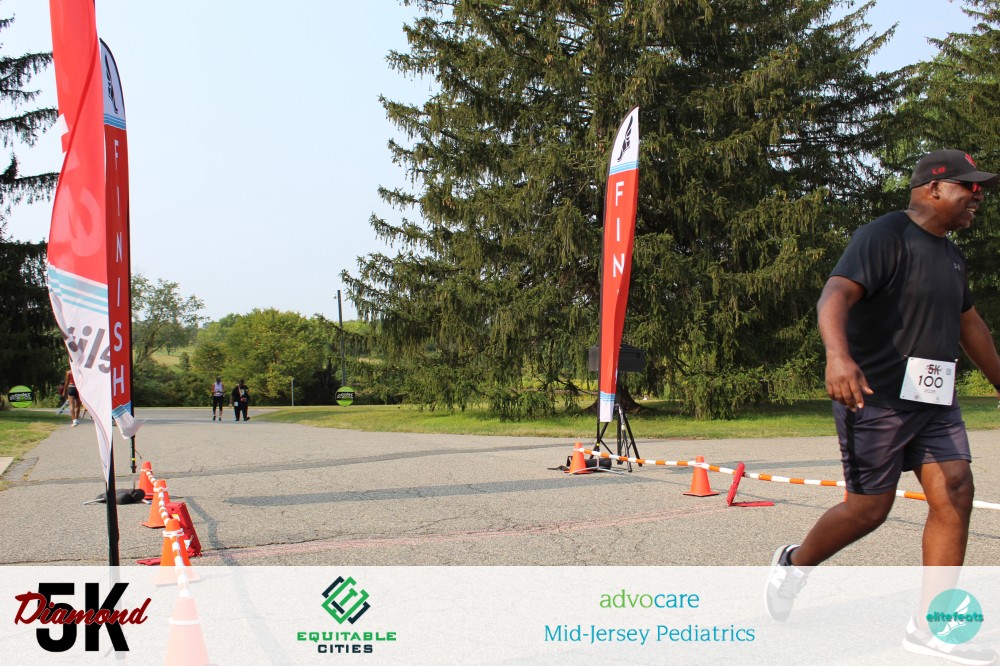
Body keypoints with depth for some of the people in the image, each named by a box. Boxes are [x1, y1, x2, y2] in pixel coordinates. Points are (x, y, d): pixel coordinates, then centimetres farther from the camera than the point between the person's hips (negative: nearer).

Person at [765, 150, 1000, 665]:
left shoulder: (951, 256, 16)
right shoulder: (885, 237, -12)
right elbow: (834, 296, -28)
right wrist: (838, 355, -46)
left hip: (934, 401, 8)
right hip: (876, 397, -8)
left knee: (956, 495, -2)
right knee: (869, 509, -2)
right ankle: (794, 565, 25)